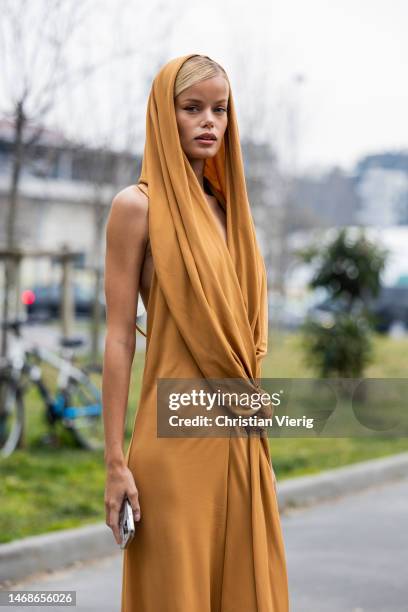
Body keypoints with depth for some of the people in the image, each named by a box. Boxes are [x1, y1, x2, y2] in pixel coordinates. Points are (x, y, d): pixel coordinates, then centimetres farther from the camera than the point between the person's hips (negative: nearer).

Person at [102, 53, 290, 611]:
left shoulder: (225, 209, 14)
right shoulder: (138, 205, -4)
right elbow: (119, 338, -8)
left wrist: (257, 443, 15)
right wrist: (116, 461, -12)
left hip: (242, 442, 6)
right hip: (177, 441, -6)